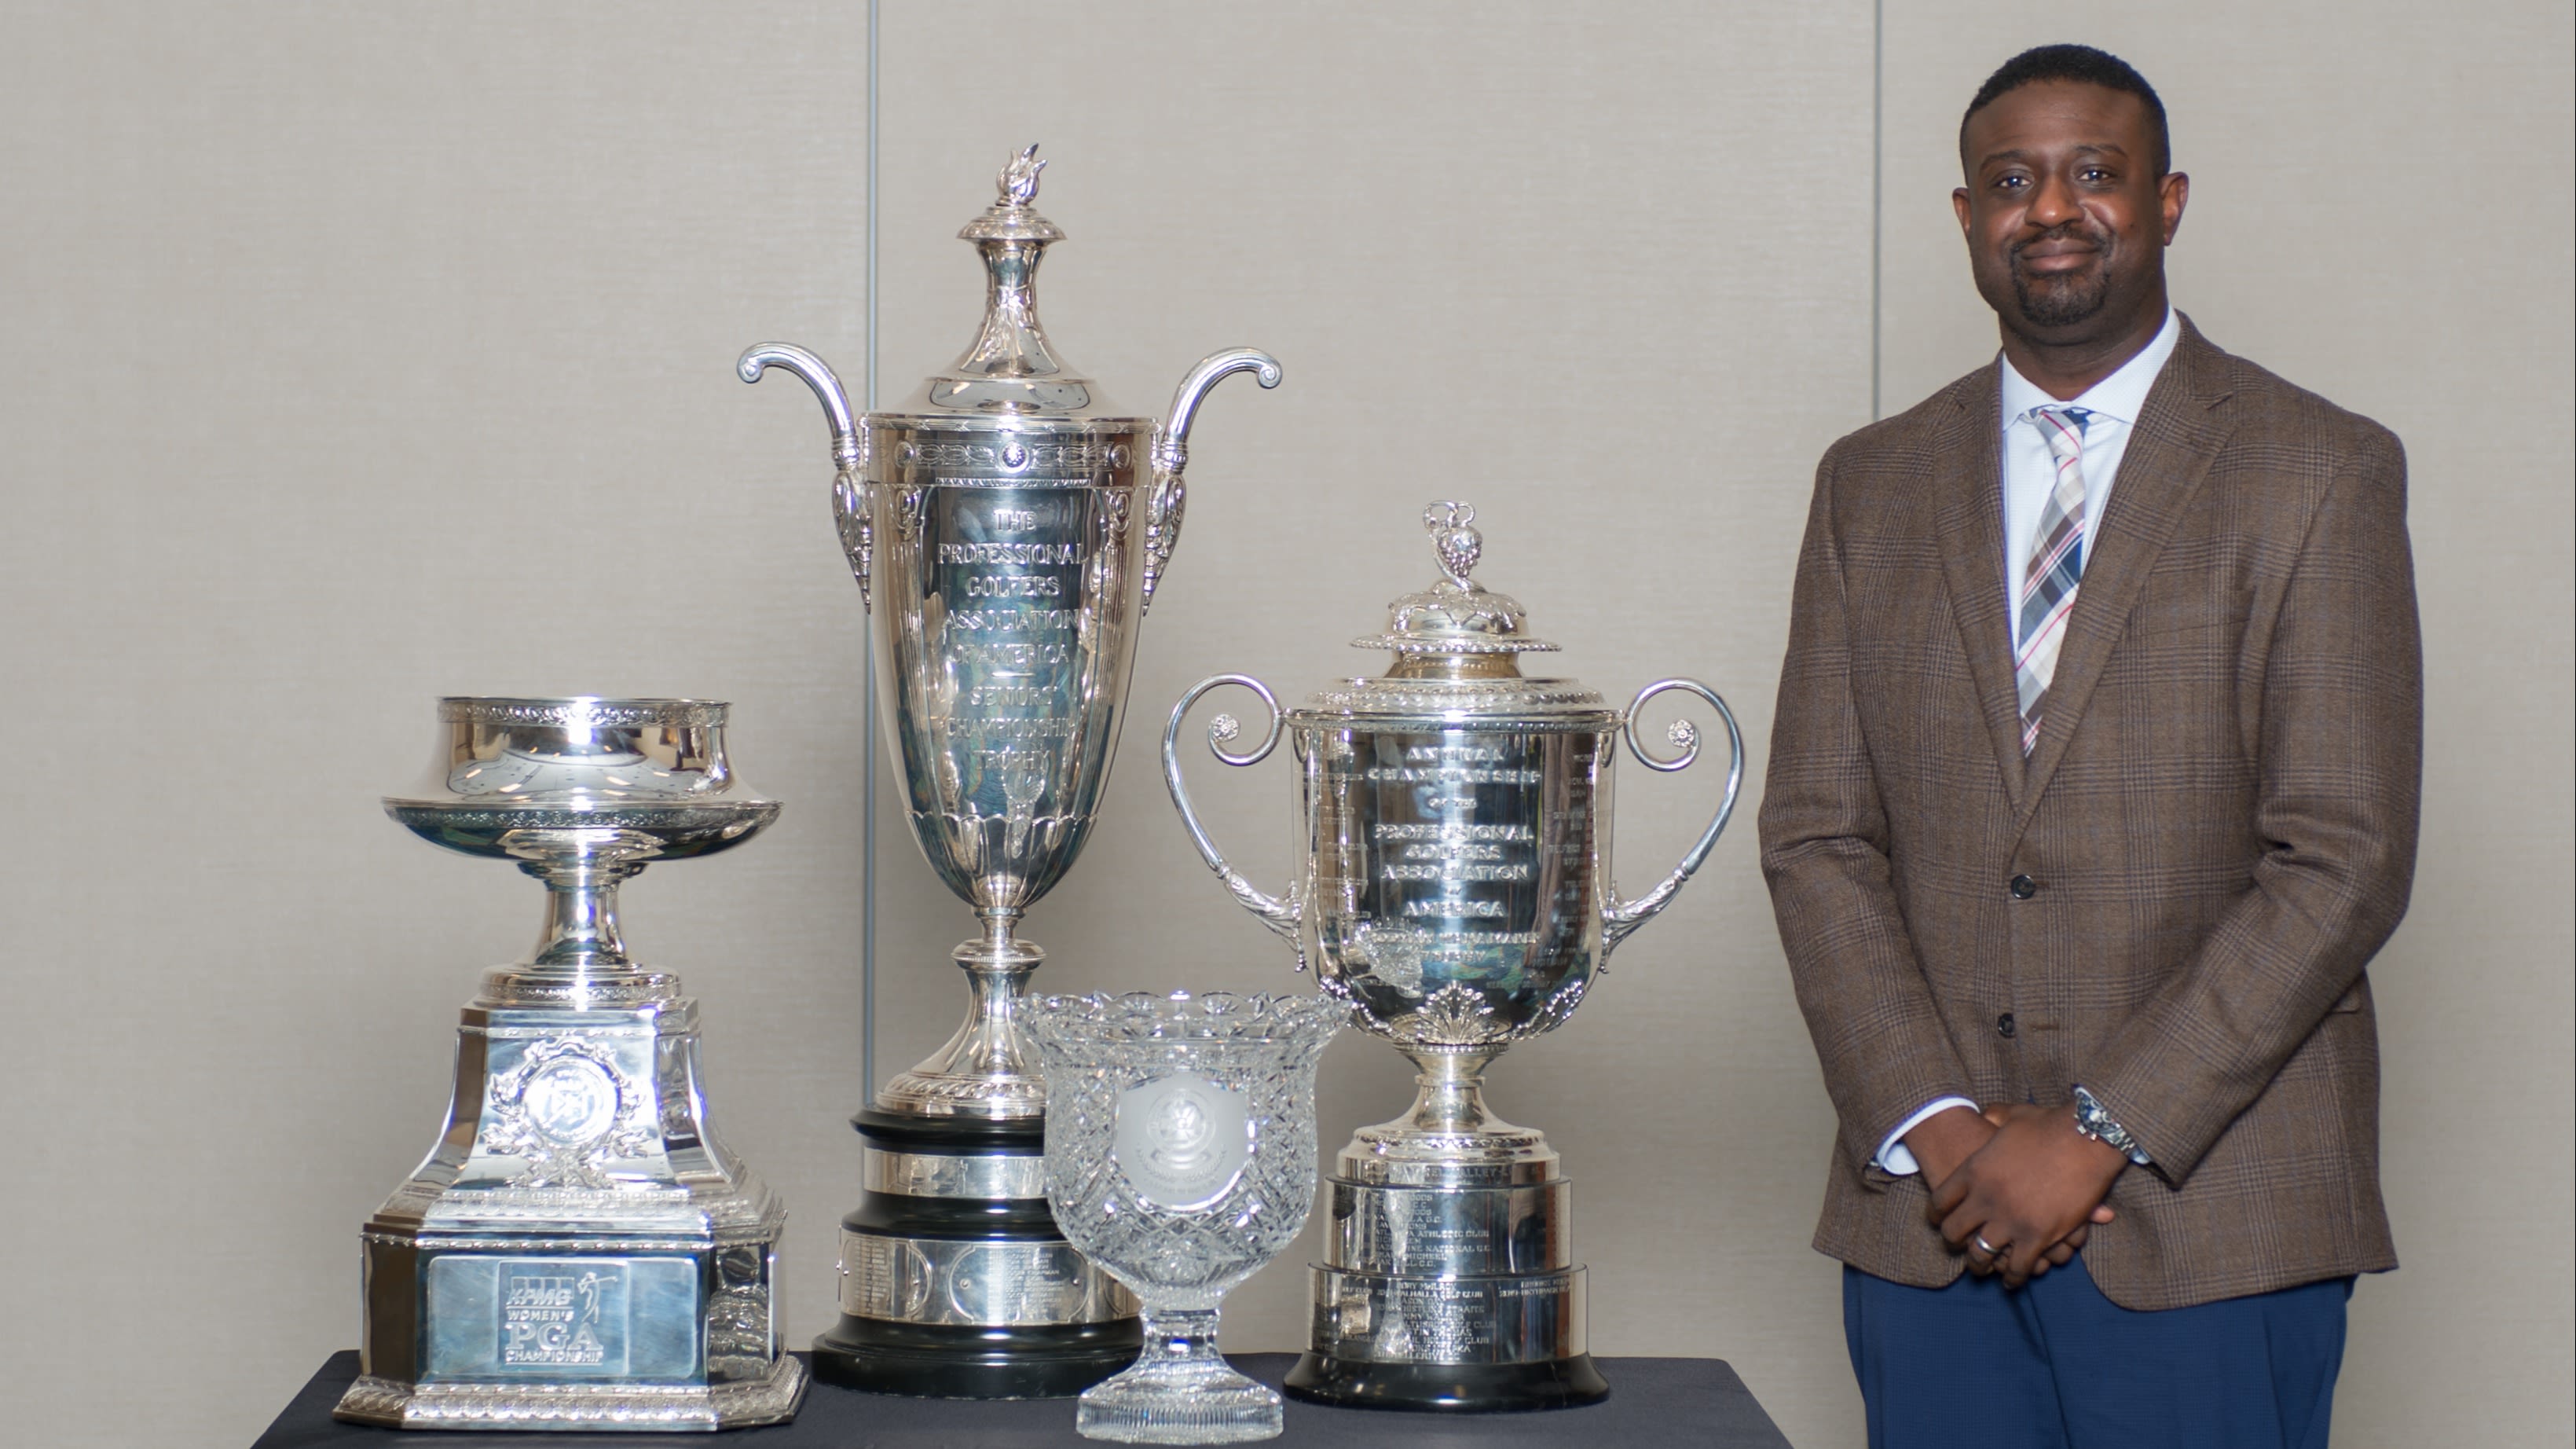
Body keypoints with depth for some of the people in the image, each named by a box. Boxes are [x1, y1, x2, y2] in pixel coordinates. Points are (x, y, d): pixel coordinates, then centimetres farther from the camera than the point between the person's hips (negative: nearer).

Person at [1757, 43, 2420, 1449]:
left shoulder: (2320, 474, -1)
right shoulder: (1873, 486, 12)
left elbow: (2345, 861, -7)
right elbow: (1815, 834, 8)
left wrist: (2100, 1133, -12)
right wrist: (1931, 1122, -6)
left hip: (2208, 1219, -3)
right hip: (1929, 1218, 3)